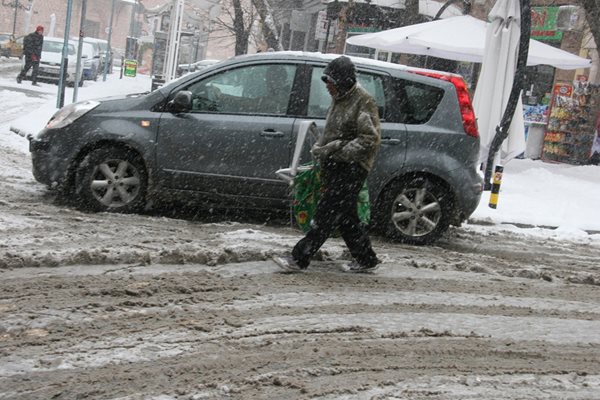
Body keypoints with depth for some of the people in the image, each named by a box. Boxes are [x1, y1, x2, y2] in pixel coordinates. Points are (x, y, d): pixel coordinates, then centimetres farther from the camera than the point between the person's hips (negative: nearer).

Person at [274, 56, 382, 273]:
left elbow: (370, 138, -17)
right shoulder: (339, 99, 16)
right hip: (335, 166, 9)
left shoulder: (364, 102, -12)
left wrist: (337, 150, -19)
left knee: (326, 214, -9)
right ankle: (366, 259, 22)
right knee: (345, 216, 12)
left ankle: (299, 259, -8)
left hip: (351, 168, -9)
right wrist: (320, 148, 10)